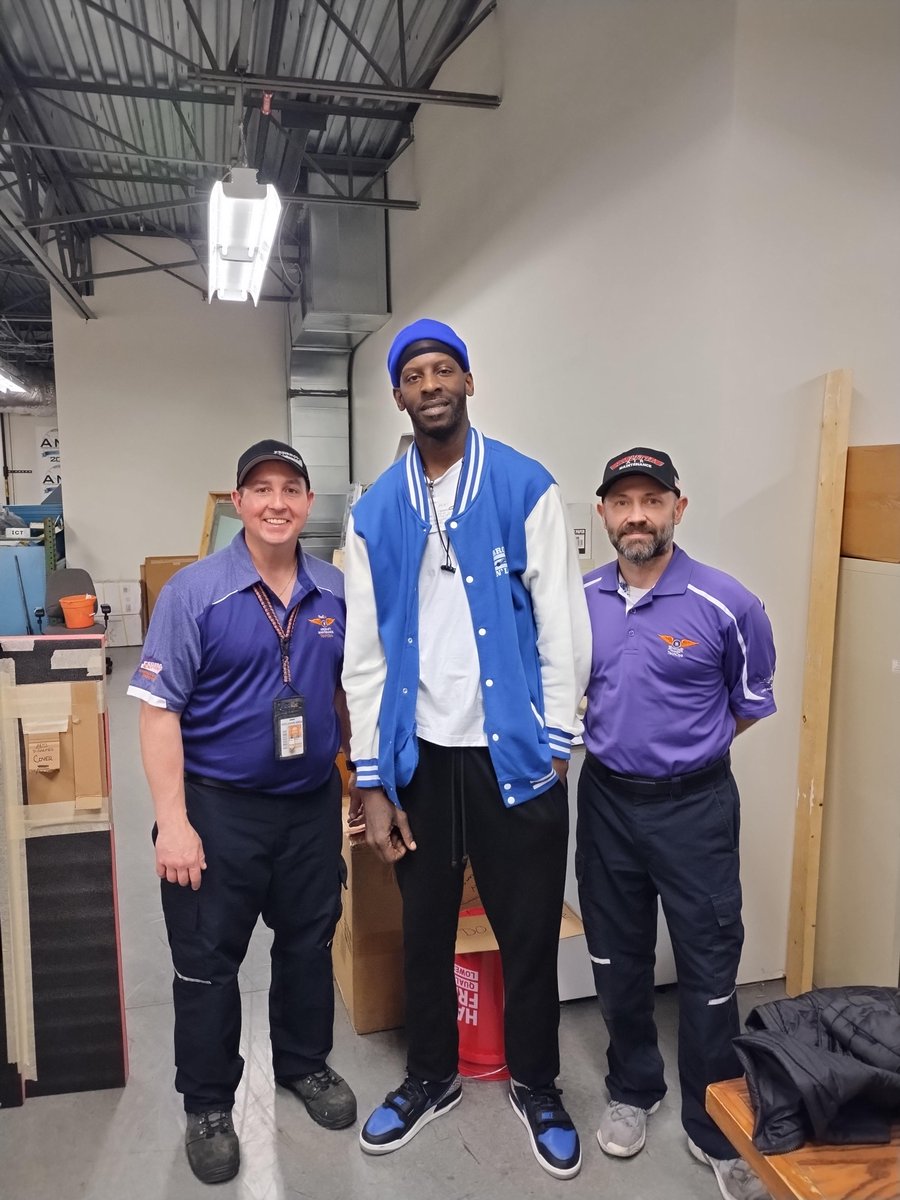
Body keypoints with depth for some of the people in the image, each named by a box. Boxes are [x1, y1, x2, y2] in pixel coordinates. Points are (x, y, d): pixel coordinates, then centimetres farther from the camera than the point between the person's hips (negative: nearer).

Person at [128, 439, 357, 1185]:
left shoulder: (338, 592, -1)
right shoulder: (194, 592, -13)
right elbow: (160, 710, -13)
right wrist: (173, 821, -17)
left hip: (313, 802, 4)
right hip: (219, 807, -3)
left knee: (310, 942, 20)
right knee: (208, 961, 11)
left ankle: (305, 1064, 44)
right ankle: (208, 1105, 34)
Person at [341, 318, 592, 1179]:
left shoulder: (527, 488, -4)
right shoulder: (374, 512, 3)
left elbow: (561, 624, -5)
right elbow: (363, 652, 3)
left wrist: (554, 746, -7)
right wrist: (372, 779, 1)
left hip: (512, 751, -2)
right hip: (419, 755, 2)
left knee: (528, 933, 12)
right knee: (424, 930, 18)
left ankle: (536, 1087, 37)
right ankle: (430, 1077, 42)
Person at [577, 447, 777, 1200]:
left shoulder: (727, 604, -14)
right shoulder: (579, 600, -3)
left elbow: (751, 704, 2)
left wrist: (683, 749, 7)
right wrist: (617, 741, 7)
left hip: (694, 805, -3)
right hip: (606, 799, 4)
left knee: (708, 966, 7)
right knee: (618, 959, 17)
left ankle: (716, 1132, 28)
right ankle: (633, 1091, 40)